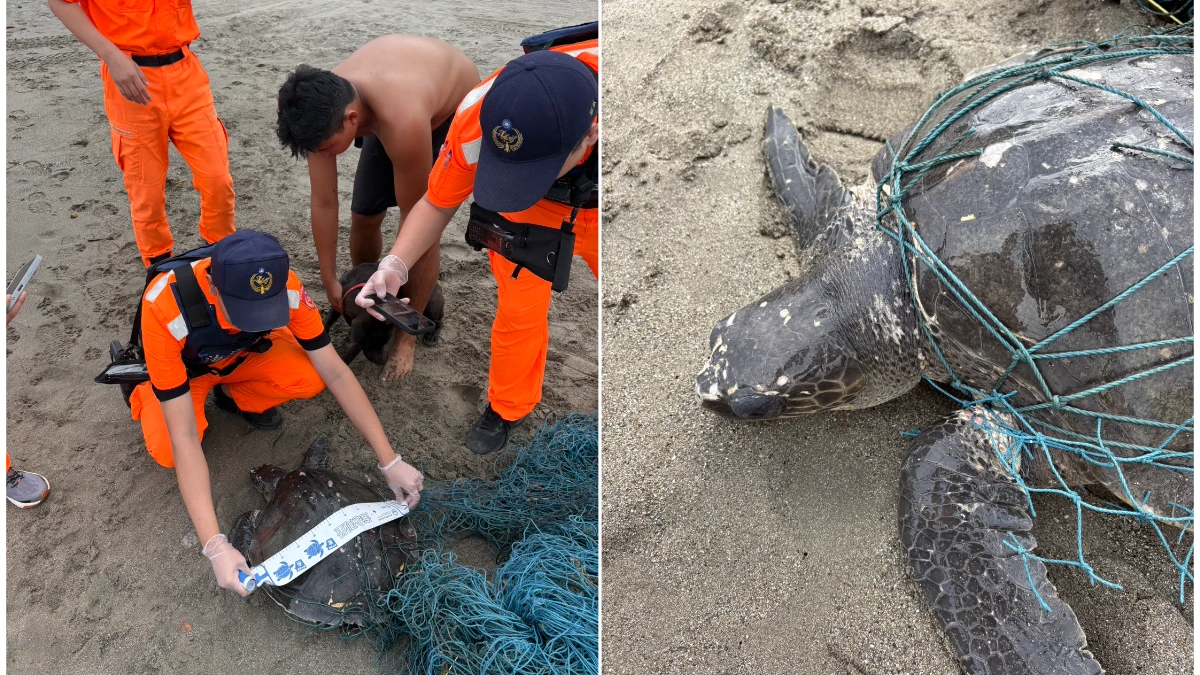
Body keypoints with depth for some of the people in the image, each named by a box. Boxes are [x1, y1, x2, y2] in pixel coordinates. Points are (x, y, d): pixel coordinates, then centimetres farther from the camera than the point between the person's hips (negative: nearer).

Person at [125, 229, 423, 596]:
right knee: (169, 453, -30)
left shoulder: (286, 287, -35)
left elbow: (335, 373, -27)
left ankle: (235, 396, 4)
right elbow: (184, 439, -41)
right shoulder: (165, 308, -43)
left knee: (311, 379, -29)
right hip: (185, 369, -2)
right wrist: (215, 545, -45)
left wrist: (390, 461, -30)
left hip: (245, 354, 2)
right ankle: (143, 396, 6)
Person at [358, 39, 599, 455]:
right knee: (519, 312, 2)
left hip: (593, 208, 0)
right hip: (531, 213, 0)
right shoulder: (478, 121, -36)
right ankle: (507, 409, 30)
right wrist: (395, 264, -32)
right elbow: (437, 204, -18)